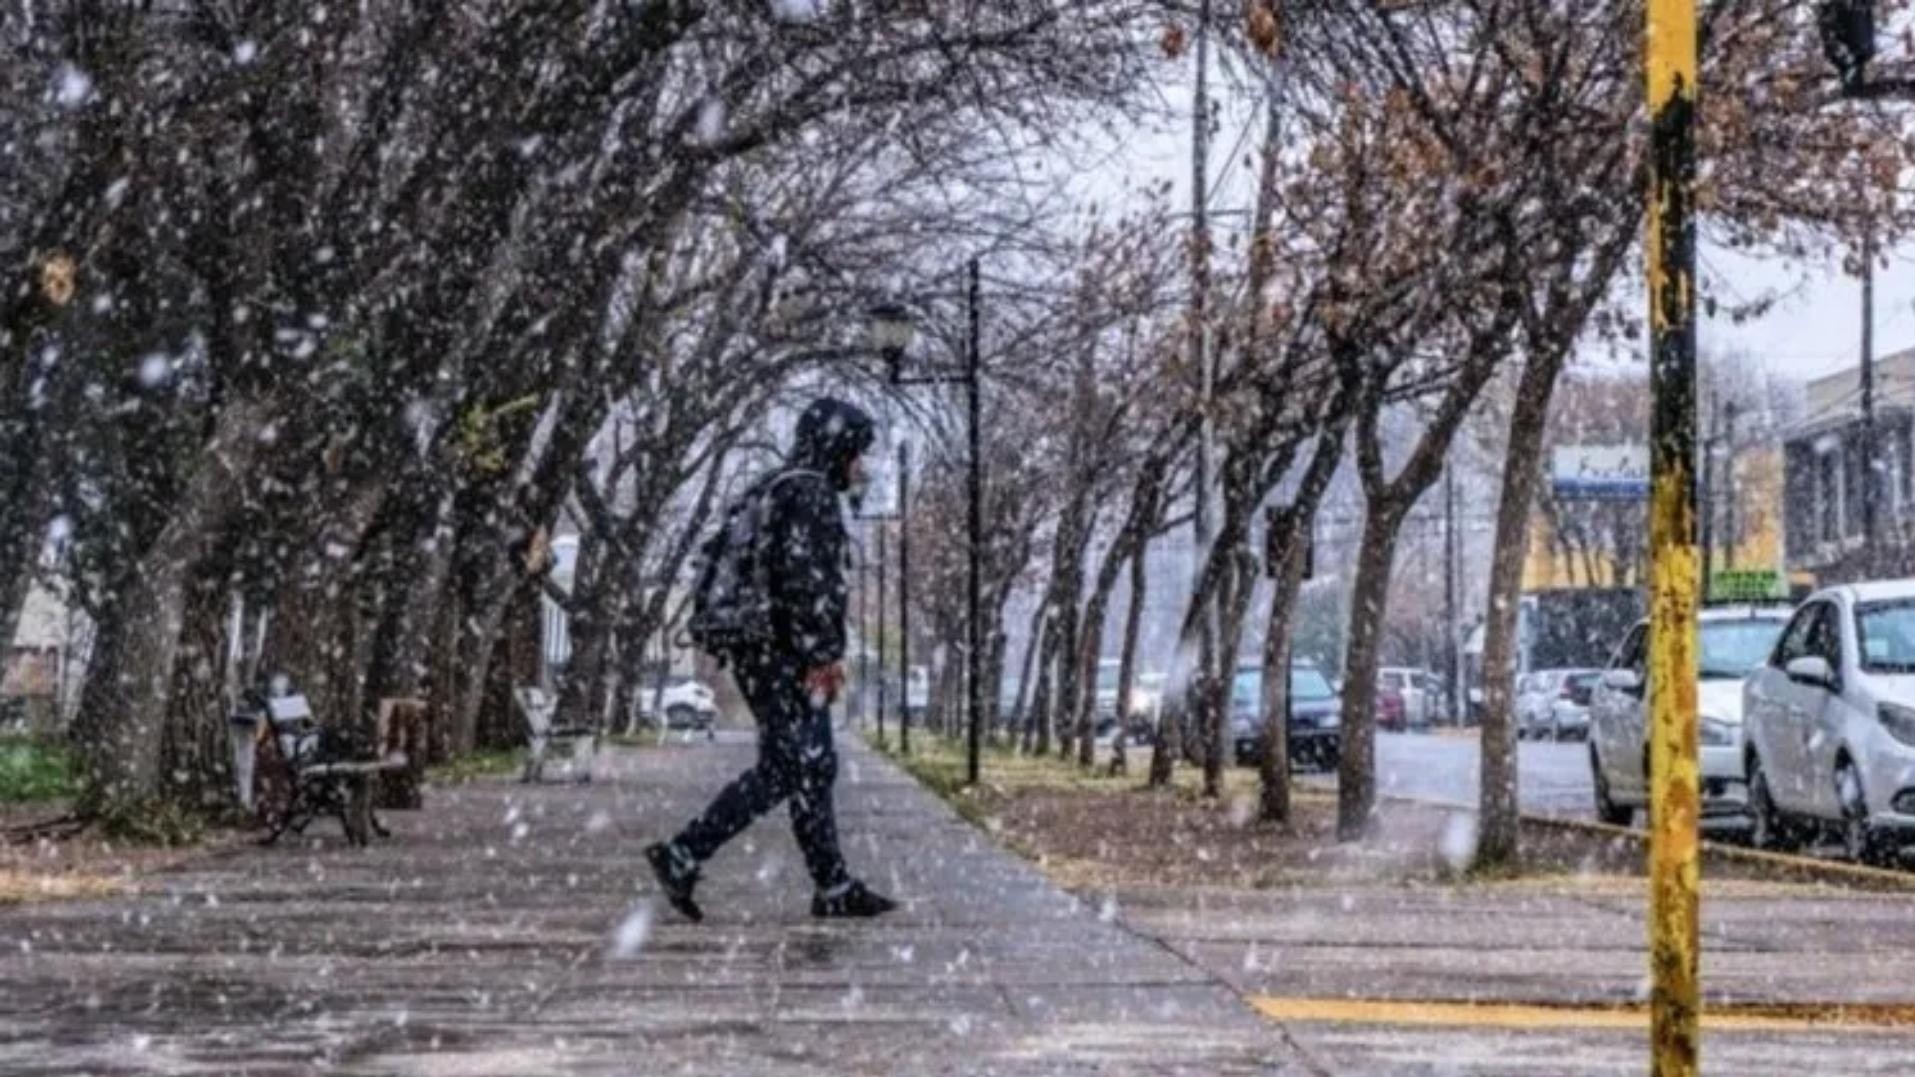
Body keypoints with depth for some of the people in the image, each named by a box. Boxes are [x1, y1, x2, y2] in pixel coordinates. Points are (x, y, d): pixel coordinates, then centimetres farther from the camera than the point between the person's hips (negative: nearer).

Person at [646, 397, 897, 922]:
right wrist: (824, 655, -21)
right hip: (787, 657, -11)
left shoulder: (775, 491, 20)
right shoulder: (809, 493, -11)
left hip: (762, 655, 11)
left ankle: (835, 889, 11)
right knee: (784, 770, -9)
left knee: (814, 768, 10)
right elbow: (805, 580, -22)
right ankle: (682, 856, -10)